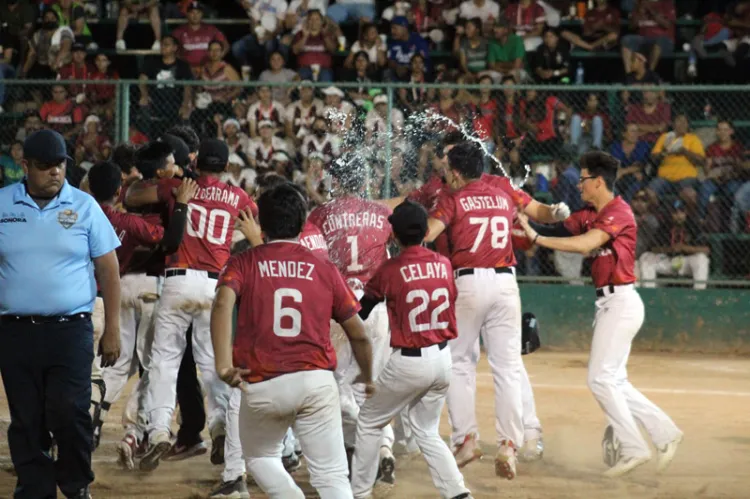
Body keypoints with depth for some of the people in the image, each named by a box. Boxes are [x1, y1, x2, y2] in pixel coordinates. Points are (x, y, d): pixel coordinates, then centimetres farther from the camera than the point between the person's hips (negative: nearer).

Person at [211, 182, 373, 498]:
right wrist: (368, 379, 29)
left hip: (261, 386, 0)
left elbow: (223, 304, -15)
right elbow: (359, 334, 12)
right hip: (316, 381, 0)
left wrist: (223, 364, -22)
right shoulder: (325, 270, 10)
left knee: (260, 457, 26)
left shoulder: (243, 263, 6)